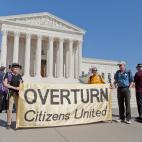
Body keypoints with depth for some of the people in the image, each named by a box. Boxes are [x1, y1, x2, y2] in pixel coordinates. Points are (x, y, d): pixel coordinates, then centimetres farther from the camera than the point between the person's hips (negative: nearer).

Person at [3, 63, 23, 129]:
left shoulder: (19, 76, 10)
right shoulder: (8, 74, -3)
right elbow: (5, 84, -11)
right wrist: (15, 88, -16)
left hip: (18, 93, 4)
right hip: (11, 93, -4)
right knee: (10, 108, -4)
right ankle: (9, 124, 8)